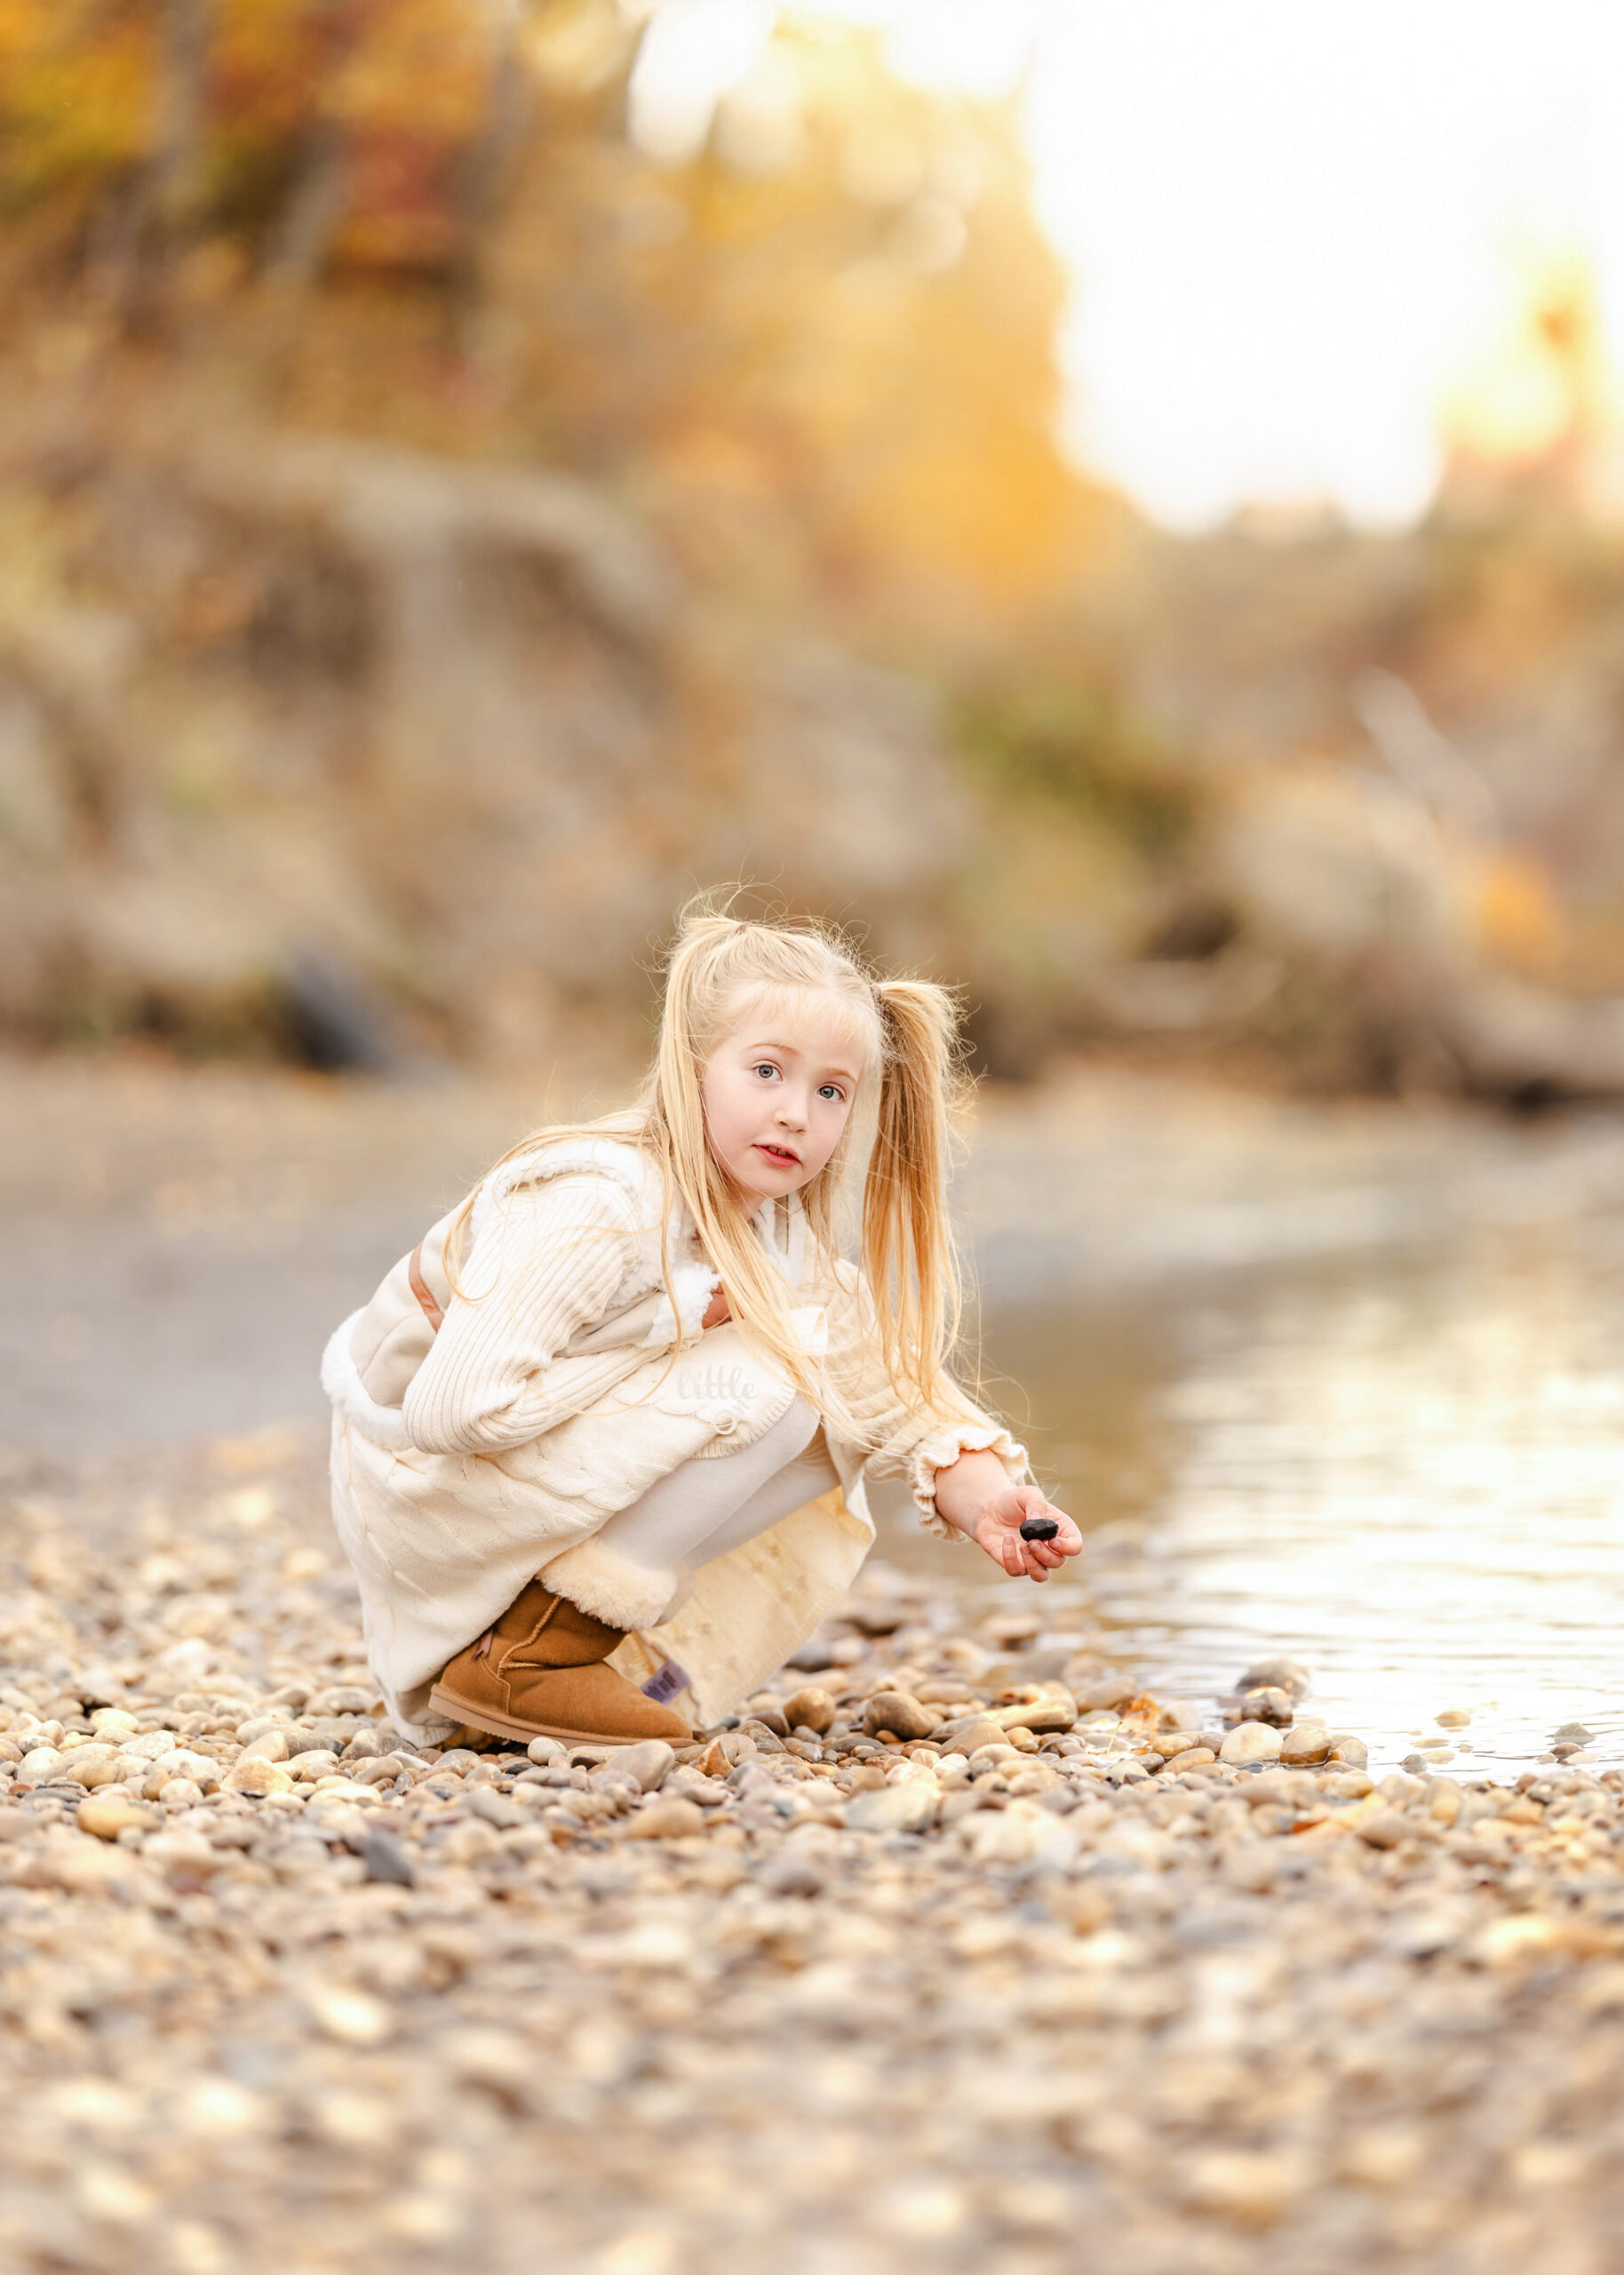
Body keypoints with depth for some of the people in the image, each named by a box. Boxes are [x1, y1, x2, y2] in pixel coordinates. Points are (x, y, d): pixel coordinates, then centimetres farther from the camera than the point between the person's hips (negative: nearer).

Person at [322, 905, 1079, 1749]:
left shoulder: (775, 1232, 2)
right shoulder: (600, 1210, -26)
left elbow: (877, 1371, 0)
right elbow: (454, 1406, -32)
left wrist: (976, 1489, -20)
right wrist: (682, 1317, -24)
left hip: (538, 1472, 9)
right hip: (422, 1482, -9)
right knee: (764, 1380, -23)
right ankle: (522, 1655, -19)